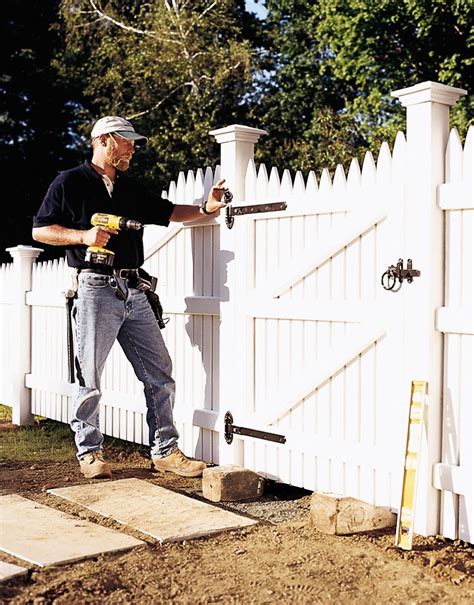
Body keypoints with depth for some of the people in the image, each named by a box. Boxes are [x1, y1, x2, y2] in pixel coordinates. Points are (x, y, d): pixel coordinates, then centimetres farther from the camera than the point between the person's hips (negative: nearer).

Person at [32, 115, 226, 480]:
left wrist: (205, 209, 5)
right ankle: (89, 452, 16)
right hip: (96, 289, -6)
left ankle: (165, 451, 9)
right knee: (89, 378, 1)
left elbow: (170, 212, 22)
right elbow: (40, 230, 2)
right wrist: (84, 236, -12)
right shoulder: (70, 183, 4)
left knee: (160, 374, 2)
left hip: (133, 292, 6)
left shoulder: (132, 189, 21)